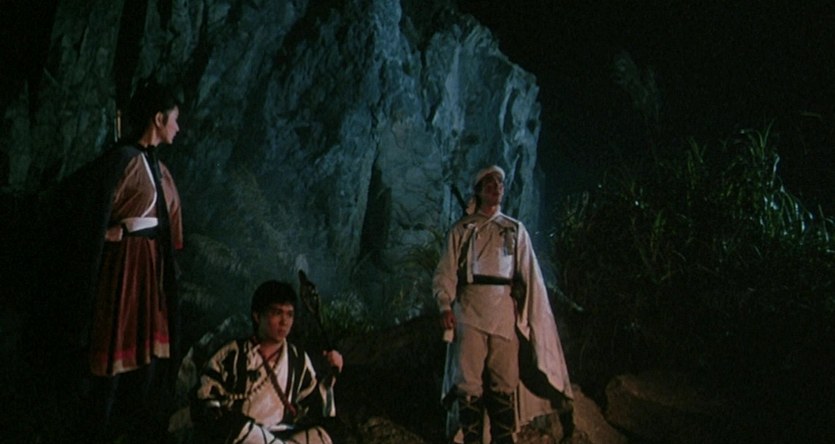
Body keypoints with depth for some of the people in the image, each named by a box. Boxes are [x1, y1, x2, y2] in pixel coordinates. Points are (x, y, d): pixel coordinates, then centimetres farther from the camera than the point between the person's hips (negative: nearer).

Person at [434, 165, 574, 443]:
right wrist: (445, 305, -9)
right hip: (470, 312, -1)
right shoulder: (461, 229, 12)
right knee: (469, 384, -4)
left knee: (504, 384, 1)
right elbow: (445, 272, 6)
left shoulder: (516, 230, 16)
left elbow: (530, 275, 9)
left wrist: (536, 316, -2)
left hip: (505, 314, 1)